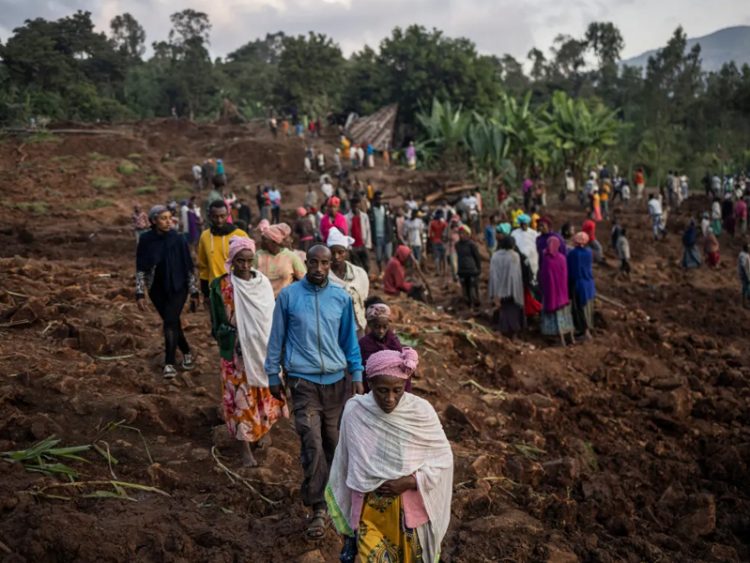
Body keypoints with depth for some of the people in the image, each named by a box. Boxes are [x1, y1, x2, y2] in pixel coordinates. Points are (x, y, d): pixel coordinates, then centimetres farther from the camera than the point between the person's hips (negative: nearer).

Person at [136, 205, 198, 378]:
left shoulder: (178, 239, -7)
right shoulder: (145, 240, -6)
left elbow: (188, 267, -2)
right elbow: (140, 269, -2)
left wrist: (193, 291, -1)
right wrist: (140, 293, -7)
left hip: (178, 288, -2)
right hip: (157, 290, 2)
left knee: (170, 323, -12)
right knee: (172, 323, 11)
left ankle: (169, 364, -8)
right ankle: (186, 353, 33)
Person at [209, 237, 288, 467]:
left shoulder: (263, 283, 1)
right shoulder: (221, 286, -7)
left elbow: (271, 315, 6)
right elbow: (218, 323, -1)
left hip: (262, 348, 3)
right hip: (236, 352, -3)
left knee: (265, 393, 13)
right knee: (241, 397, 0)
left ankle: (261, 431, 39)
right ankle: (245, 449, 8)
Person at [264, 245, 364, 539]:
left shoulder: (341, 297, 3)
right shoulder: (288, 295, -3)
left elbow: (350, 338, 10)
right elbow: (277, 337, 4)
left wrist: (357, 375, 8)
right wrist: (273, 375, 6)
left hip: (337, 380, 3)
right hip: (303, 381, -2)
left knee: (334, 442, 10)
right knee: (313, 445, -9)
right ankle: (318, 508, -1)